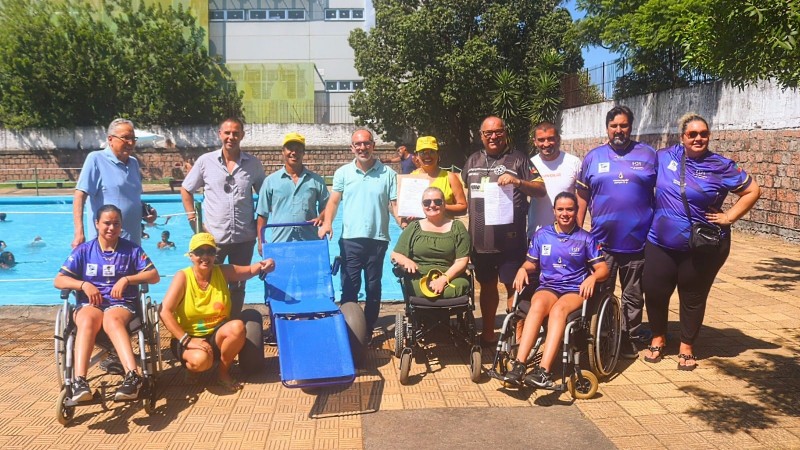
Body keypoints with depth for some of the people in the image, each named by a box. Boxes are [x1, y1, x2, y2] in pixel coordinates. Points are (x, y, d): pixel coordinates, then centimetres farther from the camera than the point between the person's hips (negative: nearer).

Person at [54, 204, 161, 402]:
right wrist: (84, 284, -12)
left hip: (122, 304, -1)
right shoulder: (83, 250, 9)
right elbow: (58, 281, 5)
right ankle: (79, 381, -50)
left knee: (112, 320, -38)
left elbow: (154, 276, 1)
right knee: (88, 321, -36)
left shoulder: (131, 249, 7)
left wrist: (126, 279, -13)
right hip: (89, 304, 1)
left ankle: (132, 375, -55)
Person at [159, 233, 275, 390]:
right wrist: (186, 340, -25)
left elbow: (250, 270, 5)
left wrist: (263, 266, -21)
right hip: (189, 337, -3)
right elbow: (165, 312, -18)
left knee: (237, 327, -30)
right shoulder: (183, 277, -13)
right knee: (201, 360, -36)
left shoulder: (223, 272, -3)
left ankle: (223, 371, -5)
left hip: (218, 334, 3)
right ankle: (191, 365, 5)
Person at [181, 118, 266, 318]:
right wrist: (193, 219, 0)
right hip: (213, 236, -1)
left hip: (244, 237, 2)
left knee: (238, 286, 13)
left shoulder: (253, 164, 3)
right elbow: (186, 190, 8)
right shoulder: (206, 161, 0)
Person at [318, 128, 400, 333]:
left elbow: (395, 203, 0)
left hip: (378, 239, 0)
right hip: (350, 239, 0)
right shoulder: (343, 173, 4)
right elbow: (333, 201, 3)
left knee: (374, 288, 11)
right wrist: (327, 223, -14)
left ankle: (368, 330, 24)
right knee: (349, 288, 3)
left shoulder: (388, 173, 2)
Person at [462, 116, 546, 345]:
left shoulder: (518, 159, 0)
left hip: (510, 238, -4)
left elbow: (541, 190, -5)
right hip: (480, 239, 5)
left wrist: (517, 181, -22)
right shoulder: (473, 161, 13)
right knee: (487, 286, 16)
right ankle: (488, 333, 29)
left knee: (514, 287, -1)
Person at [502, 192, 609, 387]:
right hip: (548, 287, 1)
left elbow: (603, 269, 7)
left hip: (576, 290, -1)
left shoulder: (585, 238, 8)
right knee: (538, 305, -35)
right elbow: (531, 263, 19)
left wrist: (592, 277, -16)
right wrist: (522, 269, -5)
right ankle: (518, 365, -45)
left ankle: (543, 370, -48)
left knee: (559, 309, -36)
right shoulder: (541, 235, 13)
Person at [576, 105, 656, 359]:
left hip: (637, 241, 0)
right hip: (602, 241, 0)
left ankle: (631, 342, 23)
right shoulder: (593, 157, 6)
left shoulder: (648, 155, 4)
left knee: (633, 297, 11)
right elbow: (582, 196, 7)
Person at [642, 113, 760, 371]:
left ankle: (686, 347, 28)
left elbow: (752, 191, 3)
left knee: (693, 298, 10)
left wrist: (729, 217, -5)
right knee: (654, 291, 6)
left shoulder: (721, 166, -5)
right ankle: (658, 338, 30)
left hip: (703, 248, -2)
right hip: (661, 244, 2)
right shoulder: (665, 157, 2)